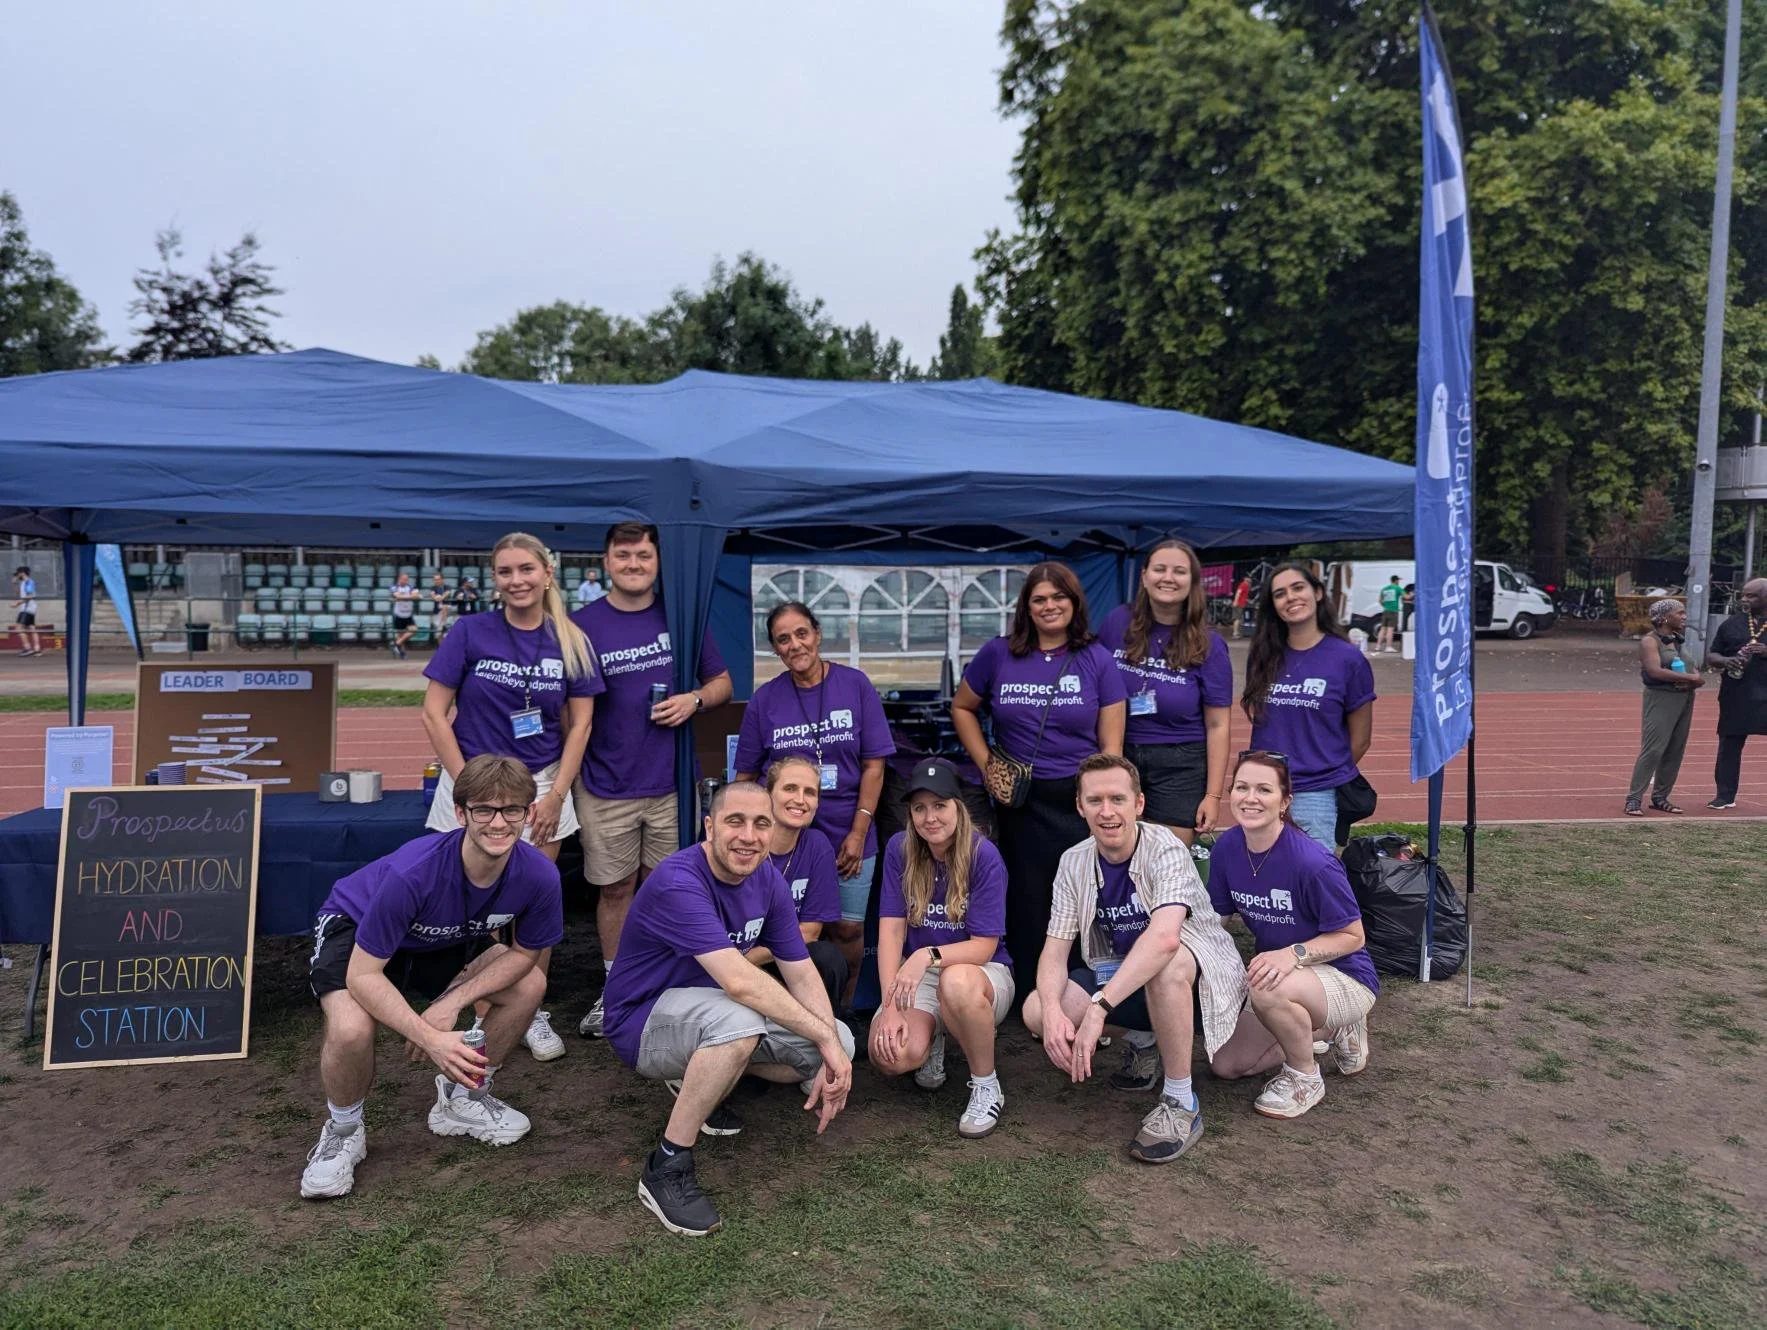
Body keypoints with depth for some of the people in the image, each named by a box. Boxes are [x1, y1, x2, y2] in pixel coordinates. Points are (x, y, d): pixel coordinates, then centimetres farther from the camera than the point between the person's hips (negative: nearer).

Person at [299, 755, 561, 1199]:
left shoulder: (538, 874, -28)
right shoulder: (412, 873, -41)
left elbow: (524, 952, -10)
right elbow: (363, 975, -34)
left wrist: (453, 1002, -22)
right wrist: (431, 1039, -42)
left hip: (442, 941, 5)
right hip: (355, 929, -5)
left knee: (530, 985, -9)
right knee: (351, 1029, -31)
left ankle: (461, 1099, 15)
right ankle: (343, 1131, 3)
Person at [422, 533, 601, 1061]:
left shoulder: (570, 642, 0)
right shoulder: (471, 632, -5)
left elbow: (580, 723, 3)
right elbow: (434, 714, -5)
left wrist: (556, 794, -4)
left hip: (542, 785, 2)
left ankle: (532, 1015, 21)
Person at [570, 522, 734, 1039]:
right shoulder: (581, 625, -1)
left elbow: (721, 681, 12)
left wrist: (695, 699, -10)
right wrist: (566, 776, -4)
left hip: (672, 783, 1)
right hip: (605, 787, -1)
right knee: (615, 890, 10)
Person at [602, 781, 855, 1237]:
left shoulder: (768, 881, -4)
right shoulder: (678, 882, -29)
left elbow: (801, 972, -3)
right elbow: (738, 981, -38)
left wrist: (833, 1054, -16)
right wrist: (823, 1037, -32)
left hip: (709, 1011, 8)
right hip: (643, 1022, -8)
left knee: (841, 1043, -1)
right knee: (738, 1020, -39)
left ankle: (703, 1078, 13)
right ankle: (667, 1167, -22)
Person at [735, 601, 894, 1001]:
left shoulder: (855, 685, -1)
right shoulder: (765, 699, 2)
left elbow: (873, 764, -2)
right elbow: (745, 775, 6)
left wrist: (858, 832, -7)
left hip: (847, 835, 0)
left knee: (849, 930, 4)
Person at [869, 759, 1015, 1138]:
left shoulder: (984, 856, -16)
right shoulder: (900, 849, -6)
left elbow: (983, 947, -17)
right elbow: (891, 929, -9)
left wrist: (928, 955, -35)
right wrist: (891, 1007, -19)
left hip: (981, 972, -3)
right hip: (920, 977, 3)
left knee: (956, 982, -40)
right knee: (891, 1055, -27)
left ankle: (986, 1086, -13)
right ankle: (933, 1039, 12)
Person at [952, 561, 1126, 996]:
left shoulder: (1097, 660, 2)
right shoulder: (998, 655, 3)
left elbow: (1111, 745, 0)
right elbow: (961, 708, 16)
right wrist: (985, 763, 4)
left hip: (1081, 801, -1)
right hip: (1020, 802, 1)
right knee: (1027, 910, 8)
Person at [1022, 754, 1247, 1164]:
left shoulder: (1165, 850, -23)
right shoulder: (1074, 862, -6)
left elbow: (1165, 937, -41)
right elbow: (1055, 950, -8)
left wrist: (1098, 1009, -46)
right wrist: (1053, 1010, -29)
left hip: (1202, 975, -5)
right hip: (1125, 980, 6)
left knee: (1164, 962, -40)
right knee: (1036, 1011, -16)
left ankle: (1181, 1102, -20)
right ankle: (1143, 1044, 10)